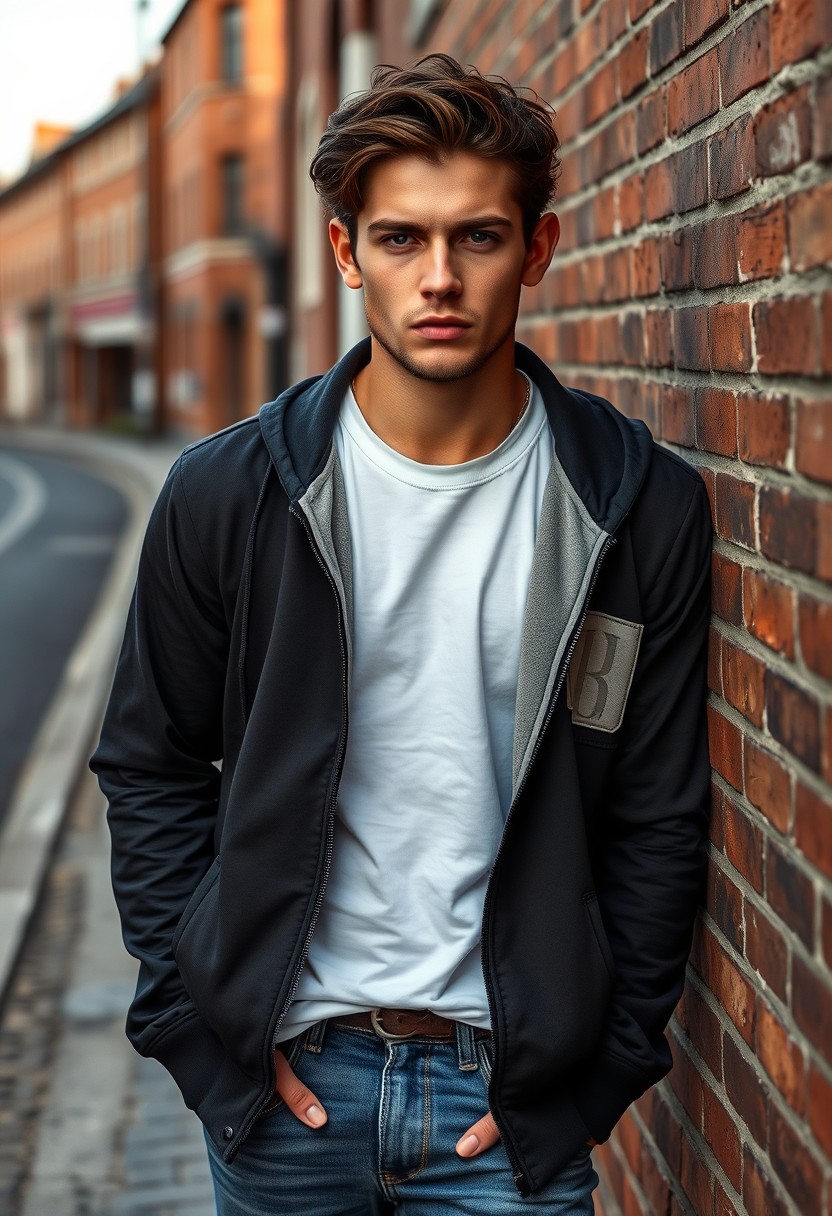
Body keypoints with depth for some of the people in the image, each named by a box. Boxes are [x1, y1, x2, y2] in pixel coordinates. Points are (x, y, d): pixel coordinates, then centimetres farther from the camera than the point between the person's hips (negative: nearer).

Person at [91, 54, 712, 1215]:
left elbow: (660, 819, 0)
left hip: (513, 1087, 0)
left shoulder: (645, 509, -5)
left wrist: (602, 1058, -3)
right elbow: (151, 771, 4)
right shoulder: (227, 494, -5)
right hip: (286, 1075, 1)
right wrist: (200, 1011, -2)